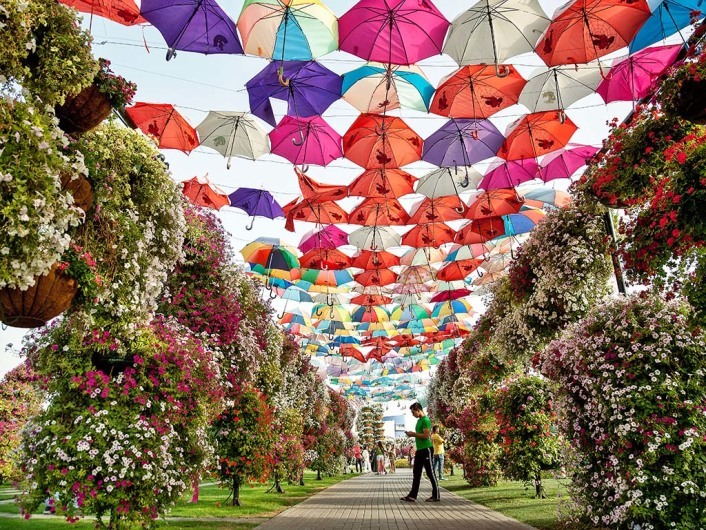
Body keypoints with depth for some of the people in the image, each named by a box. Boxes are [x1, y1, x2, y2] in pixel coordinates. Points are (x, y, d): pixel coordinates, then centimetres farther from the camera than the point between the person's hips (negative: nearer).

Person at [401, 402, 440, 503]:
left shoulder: (425, 420, -14)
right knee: (416, 473, 9)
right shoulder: (419, 420, 15)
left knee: (430, 473, -1)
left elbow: (426, 435, -21)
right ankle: (412, 496, 12)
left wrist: (414, 434, -13)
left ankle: (436, 496, 9)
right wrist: (413, 434, 6)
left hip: (426, 449, -10)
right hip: (419, 450, 10)